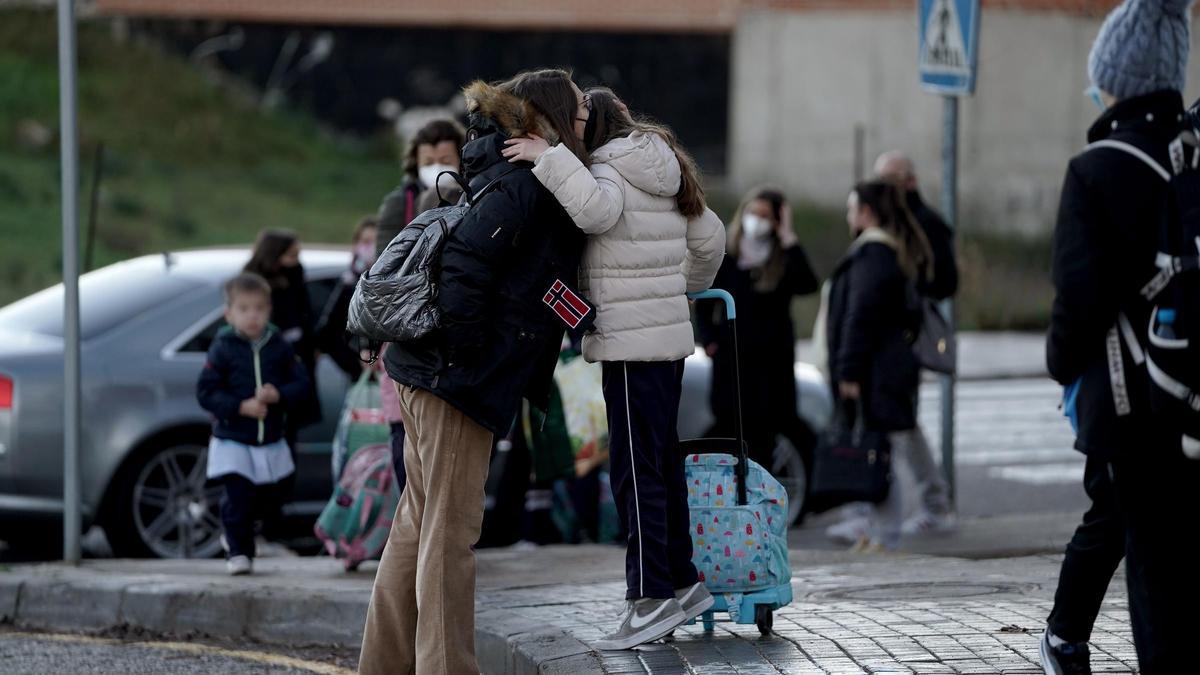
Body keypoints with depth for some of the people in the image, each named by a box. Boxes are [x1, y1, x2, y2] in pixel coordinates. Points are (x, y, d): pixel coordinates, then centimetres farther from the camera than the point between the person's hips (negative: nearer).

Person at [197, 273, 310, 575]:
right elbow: (206, 391, -10)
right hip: (232, 442, -4)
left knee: (270, 504, 11)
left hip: (271, 444, 4)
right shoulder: (223, 349, -7)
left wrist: (278, 394, -18)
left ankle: (235, 536, 36)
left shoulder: (279, 347, 2)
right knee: (238, 499, -13)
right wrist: (241, 406, -20)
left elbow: (301, 383, 2)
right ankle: (238, 551, 2)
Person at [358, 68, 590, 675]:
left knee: (419, 522, 16)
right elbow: (465, 261, -24)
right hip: (454, 375, -10)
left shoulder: (519, 176, 15)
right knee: (451, 529, -6)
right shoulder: (523, 183, -15)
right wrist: (465, 356, -21)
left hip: (428, 370, 10)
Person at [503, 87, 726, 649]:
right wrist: (687, 288, 42)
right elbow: (709, 238, 25)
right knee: (661, 465, 15)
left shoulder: (609, 174, -11)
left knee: (637, 471, -8)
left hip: (632, 345, -9)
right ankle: (682, 581, 19)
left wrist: (549, 158, -27)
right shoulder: (662, 175, 16)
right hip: (668, 337, 9)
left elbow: (594, 209, -35)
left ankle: (651, 597, -8)